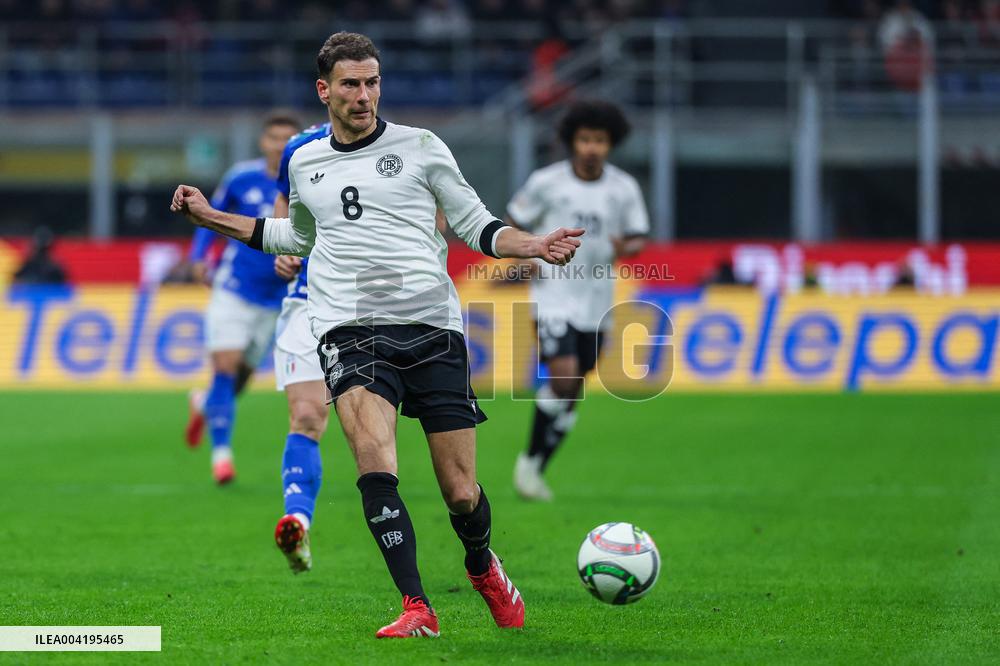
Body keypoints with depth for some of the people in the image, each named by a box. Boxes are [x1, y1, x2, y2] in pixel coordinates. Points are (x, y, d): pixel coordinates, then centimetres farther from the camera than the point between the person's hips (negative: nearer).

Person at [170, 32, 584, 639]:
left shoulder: (421, 148, 8)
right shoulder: (306, 163, 17)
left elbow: (476, 225, 13)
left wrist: (533, 246, -5)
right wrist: (212, 217, 31)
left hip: (431, 326, -1)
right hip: (351, 329, 1)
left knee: (461, 493, -2)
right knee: (373, 457, -28)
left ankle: (482, 566, 34)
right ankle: (418, 609, -25)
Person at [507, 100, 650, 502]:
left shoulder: (624, 189, 0)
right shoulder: (546, 182, -6)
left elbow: (640, 238, 7)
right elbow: (513, 224, 5)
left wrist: (626, 249, -16)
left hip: (596, 302, 4)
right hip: (555, 297, -4)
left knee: (572, 393, 8)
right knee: (564, 378, -19)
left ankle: (537, 468, 22)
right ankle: (529, 460, -2)